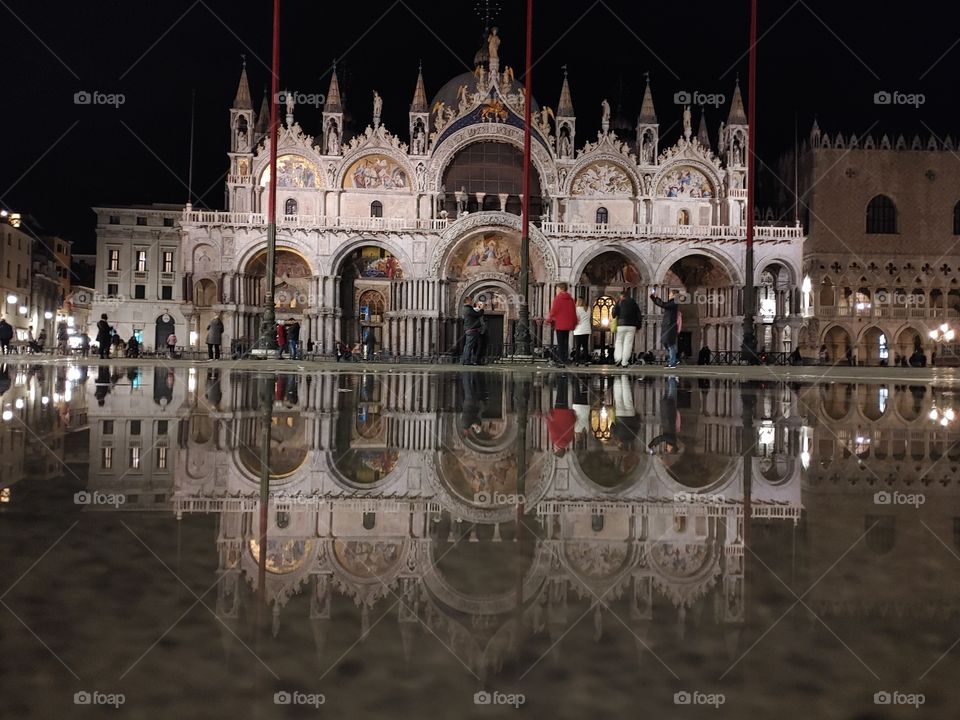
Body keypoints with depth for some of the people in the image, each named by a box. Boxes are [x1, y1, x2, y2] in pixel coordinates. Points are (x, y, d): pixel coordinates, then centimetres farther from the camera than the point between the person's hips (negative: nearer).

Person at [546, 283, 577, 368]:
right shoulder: (571, 299, 11)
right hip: (568, 324, 6)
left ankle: (561, 361, -7)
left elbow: (553, 311, -9)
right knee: (566, 343, 12)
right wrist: (574, 323, 20)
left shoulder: (558, 298, -8)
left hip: (560, 324, -6)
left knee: (560, 344, -3)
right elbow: (574, 312, 13)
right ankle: (565, 359, 12)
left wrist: (549, 319, 8)